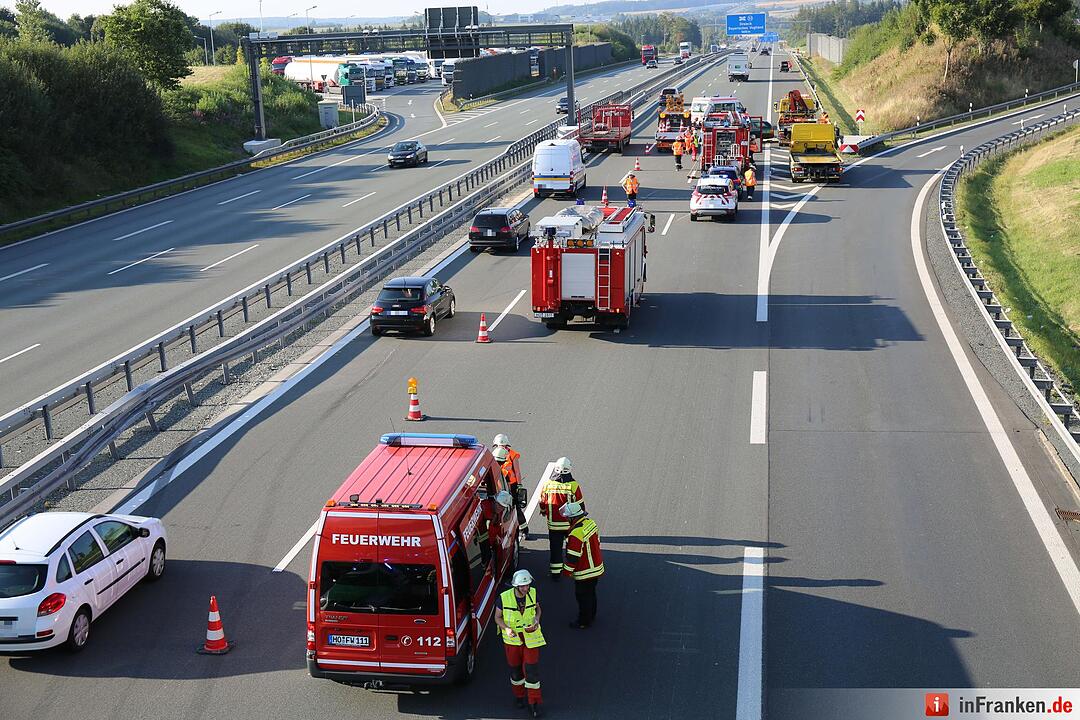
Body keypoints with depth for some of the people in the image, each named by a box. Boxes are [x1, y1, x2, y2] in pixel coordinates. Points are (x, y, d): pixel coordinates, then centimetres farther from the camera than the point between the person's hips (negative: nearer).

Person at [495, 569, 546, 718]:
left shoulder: (532, 593, -12)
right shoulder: (504, 597, -19)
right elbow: (497, 617, -7)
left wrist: (537, 618, -14)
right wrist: (506, 629, -25)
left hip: (531, 636, 1)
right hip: (512, 638, -1)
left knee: (532, 668, -2)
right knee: (515, 668, 14)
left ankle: (534, 703, 11)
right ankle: (519, 695, 40)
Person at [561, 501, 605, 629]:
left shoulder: (576, 534, -30)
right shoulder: (590, 522, -3)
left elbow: (573, 556, -25)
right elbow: (597, 541, 12)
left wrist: (567, 572, -12)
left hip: (584, 573, -9)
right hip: (596, 568, 9)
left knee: (583, 596, 7)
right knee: (591, 593, 24)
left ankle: (584, 622, 19)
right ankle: (591, 616, 40)